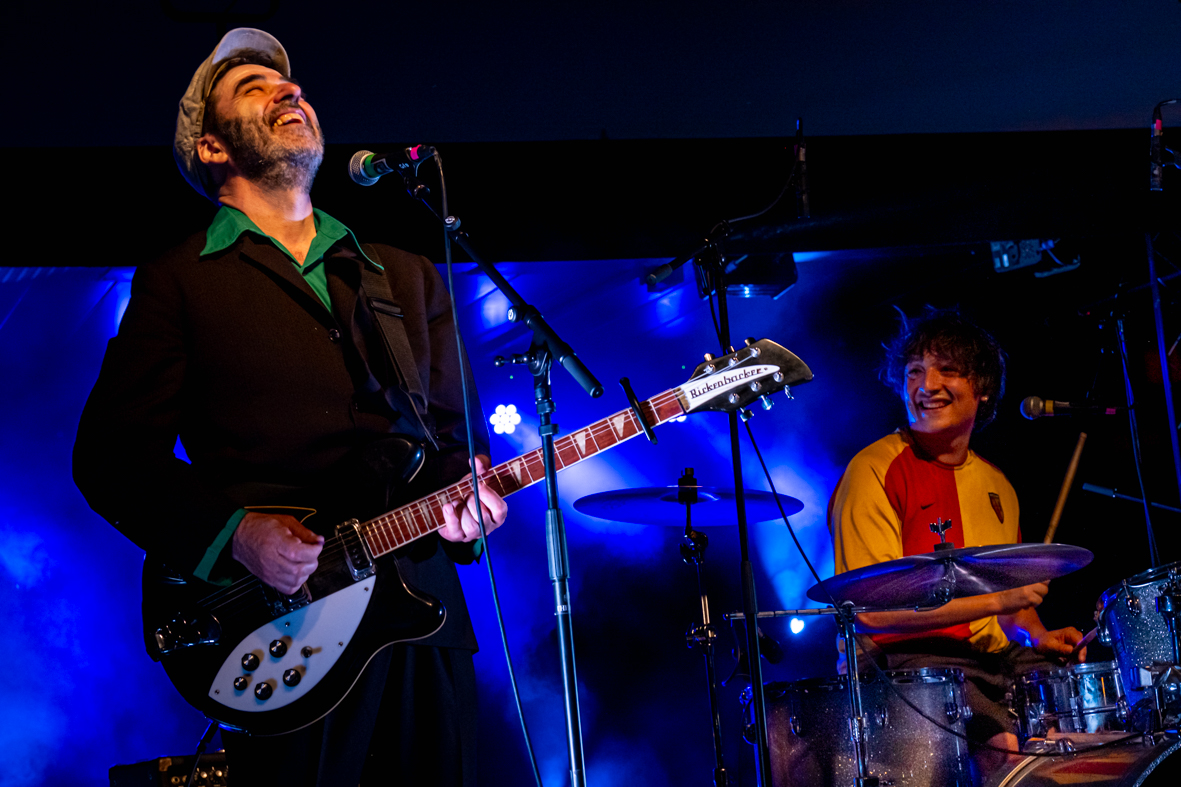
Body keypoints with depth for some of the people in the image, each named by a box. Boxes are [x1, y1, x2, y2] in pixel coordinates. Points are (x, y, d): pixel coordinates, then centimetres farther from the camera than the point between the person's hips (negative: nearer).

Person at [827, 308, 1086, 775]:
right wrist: (994, 600, -19)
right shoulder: (875, 472, -7)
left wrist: (1035, 634, 6)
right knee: (1015, 750, -31)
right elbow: (871, 610, -15)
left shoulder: (995, 486, 17)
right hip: (906, 662, -7)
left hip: (998, 660, 7)